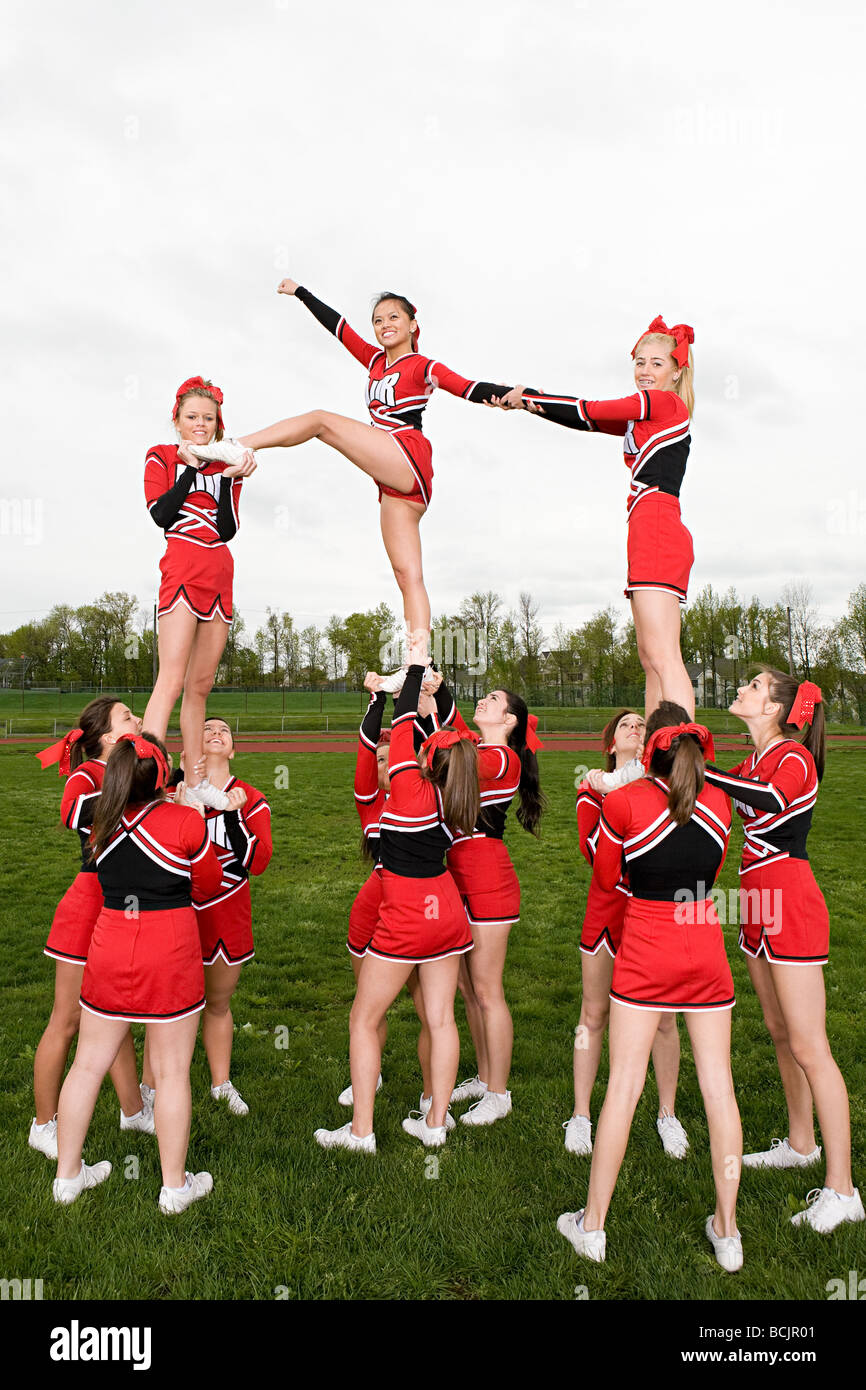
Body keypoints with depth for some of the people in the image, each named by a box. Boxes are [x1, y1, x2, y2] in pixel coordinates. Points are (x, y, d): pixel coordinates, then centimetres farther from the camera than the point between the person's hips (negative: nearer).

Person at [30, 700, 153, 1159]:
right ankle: (44, 1127, 22)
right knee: (68, 1020, 6)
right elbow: (75, 812, -33)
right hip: (89, 905, -7)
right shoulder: (86, 774, -14)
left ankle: (133, 1109, 32)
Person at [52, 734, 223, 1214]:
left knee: (88, 1064, 18)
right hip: (171, 958, -4)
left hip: (109, 953, 4)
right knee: (171, 1072, 8)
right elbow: (209, 885, 0)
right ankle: (174, 1187, 21)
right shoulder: (185, 822, -12)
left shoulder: (103, 825, 0)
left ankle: (67, 1175, 33)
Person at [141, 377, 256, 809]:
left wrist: (230, 478, -7)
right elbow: (160, 515, -8)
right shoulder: (161, 457, 8)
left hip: (219, 576, 5)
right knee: (171, 680, -17)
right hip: (183, 571, -5)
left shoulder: (227, 466, 18)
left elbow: (227, 530, 4)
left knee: (200, 685, 7)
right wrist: (191, 468, -8)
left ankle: (194, 779, 12)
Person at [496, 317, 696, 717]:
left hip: (657, 527, -10)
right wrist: (529, 403, 16)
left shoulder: (667, 403, -1)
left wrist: (527, 396, 12)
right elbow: (592, 420, 26)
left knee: (663, 657, -18)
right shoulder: (645, 418, 26)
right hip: (649, 532, 10)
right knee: (651, 659, 4)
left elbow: (590, 411, 1)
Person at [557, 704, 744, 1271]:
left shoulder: (624, 802, -11)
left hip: (645, 954, -3)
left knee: (623, 1085, 4)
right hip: (706, 953, 3)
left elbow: (605, 878, 2)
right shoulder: (719, 802, 1)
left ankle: (593, 1225, 18)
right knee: (719, 1086, 10)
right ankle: (727, 1231, 23)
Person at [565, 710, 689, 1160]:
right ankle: (581, 1115, 23)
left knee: (662, 1016, 7)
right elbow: (593, 850, -12)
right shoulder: (593, 790, 4)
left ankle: (667, 1114, 27)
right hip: (607, 907, 0)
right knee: (594, 1013, 8)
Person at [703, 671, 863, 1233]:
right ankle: (801, 1144, 33)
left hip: (792, 908, -8)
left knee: (809, 1047, -4)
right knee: (780, 1032, 17)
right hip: (759, 907, 8)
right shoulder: (756, 762, 12)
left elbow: (767, 798, -36)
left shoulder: (795, 759, -15)